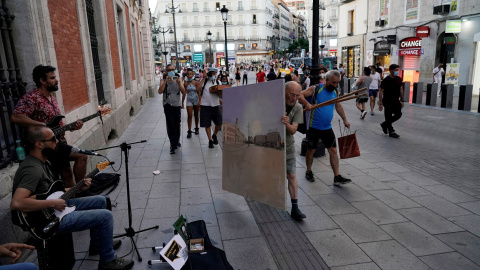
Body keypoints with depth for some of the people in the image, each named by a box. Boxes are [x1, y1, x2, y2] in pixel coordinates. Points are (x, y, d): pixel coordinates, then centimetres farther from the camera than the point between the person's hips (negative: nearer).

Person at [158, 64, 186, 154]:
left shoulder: (179, 79, 1)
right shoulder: (163, 80, -3)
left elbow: (184, 92, -7)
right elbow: (160, 92, -20)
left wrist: (179, 83, -23)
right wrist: (165, 81, -29)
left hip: (177, 105, 3)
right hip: (168, 105, -2)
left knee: (177, 125, 13)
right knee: (171, 125, -11)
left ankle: (177, 141, 33)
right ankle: (173, 145, -7)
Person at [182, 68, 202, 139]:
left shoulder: (196, 82, -4)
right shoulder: (185, 83, 0)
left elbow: (199, 92, -4)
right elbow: (184, 94, 5)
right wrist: (182, 103, 4)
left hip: (196, 100, 0)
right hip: (189, 100, 0)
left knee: (196, 115, 12)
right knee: (189, 116, -8)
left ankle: (196, 128, 28)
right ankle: (189, 131, -6)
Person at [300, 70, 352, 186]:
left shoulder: (335, 92, 8)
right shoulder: (316, 89, -11)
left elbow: (338, 106, 21)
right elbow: (300, 95, -18)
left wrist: (344, 119, 20)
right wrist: (306, 103, -35)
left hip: (327, 127, 5)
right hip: (314, 127, -5)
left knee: (333, 151, 1)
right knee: (311, 150, 8)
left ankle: (337, 177, 4)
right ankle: (309, 172, 28)